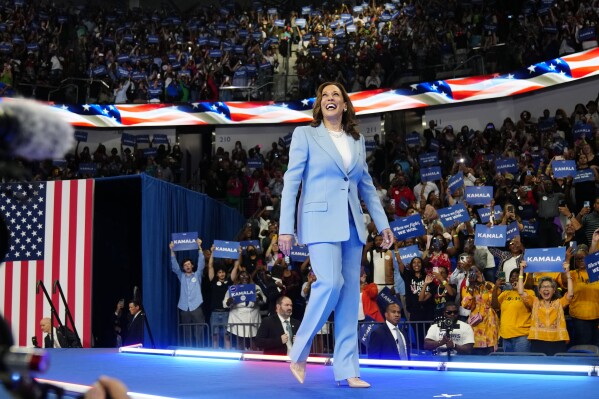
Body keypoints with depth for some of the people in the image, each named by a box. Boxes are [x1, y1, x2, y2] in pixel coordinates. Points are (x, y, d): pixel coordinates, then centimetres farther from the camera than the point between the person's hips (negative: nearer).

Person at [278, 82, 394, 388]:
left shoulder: (357, 140, 16)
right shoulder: (305, 135, 3)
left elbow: (367, 186, 20)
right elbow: (291, 182, -2)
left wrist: (383, 224, 15)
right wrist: (285, 228, -9)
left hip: (351, 225, 5)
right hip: (321, 221, -5)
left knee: (350, 294, 2)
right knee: (331, 283, -20)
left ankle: (346, 370, 7)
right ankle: (299, 352, -1)